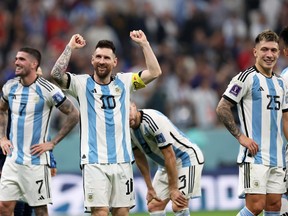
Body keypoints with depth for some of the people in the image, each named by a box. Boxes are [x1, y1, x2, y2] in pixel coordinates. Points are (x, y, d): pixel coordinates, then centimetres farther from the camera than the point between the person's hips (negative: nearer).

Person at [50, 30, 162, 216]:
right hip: (94, 161, -3)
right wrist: (70, 47, -13)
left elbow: (155, 72, 3)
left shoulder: (124, 82, 10)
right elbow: (56, 75, -13)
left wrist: (144, 44, 0)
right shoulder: (82, 83, 2)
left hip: (122, 160, 3)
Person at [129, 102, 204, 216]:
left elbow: (169, 156, -27)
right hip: (165, 165, 8)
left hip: (187, 158, -8)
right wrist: (150, 188, 7)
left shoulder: (153, 120, -29)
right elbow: (140, 158, 7)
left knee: (178, 206, -19)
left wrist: (173, 189, -23)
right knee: (154, 206, 3)